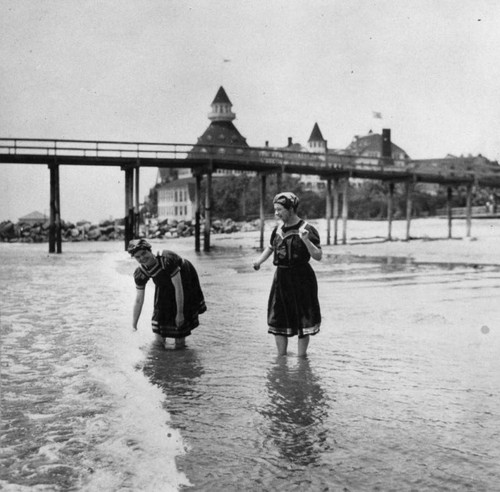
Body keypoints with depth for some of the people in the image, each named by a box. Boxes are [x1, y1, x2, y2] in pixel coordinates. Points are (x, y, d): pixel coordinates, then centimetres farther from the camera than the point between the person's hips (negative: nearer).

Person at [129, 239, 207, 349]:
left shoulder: (167, 259, -43)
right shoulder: (140, 274, -24)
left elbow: (178, 287, -35)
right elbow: (138, 301, -13)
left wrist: (180, 313, -31)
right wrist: (133, 326, -10)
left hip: (184, 278, -5)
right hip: (165, 284, 5)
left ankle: (181, 340, 15)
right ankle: (160, 339, 26)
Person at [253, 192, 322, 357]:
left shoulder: (307, 229, -11)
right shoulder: (278, 229, 6)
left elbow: (318, 256, -14)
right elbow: (271, 247, 23)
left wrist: (306, 240, -28)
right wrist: (259, 261, 7)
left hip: (301, 278, -6)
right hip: (281, 277, 6)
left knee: (302, 320, 1)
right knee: (278, 320, 10)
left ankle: (301, 358, 14)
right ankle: (281, 357, 23)